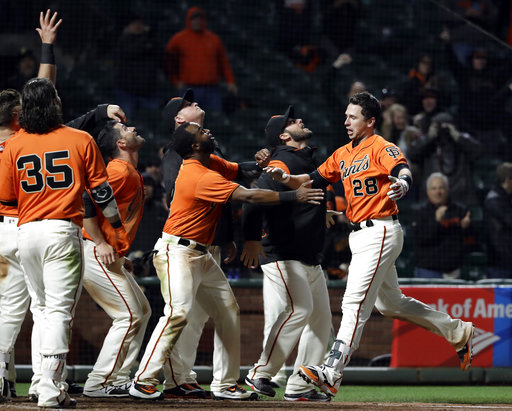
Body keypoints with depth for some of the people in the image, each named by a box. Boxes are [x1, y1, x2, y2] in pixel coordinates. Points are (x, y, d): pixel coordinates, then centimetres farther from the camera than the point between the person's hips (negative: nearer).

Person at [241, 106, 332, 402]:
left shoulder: (308, 160, 18)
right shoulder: (283, 163, -12)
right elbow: (257, 196, -25)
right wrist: (252, 238, -34)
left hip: (311, 260, 10)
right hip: (283, 255, -10)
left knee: (321, 316, 4)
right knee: (299, 309, -21)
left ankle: (300, 387, 5)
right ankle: (261, 374, -14)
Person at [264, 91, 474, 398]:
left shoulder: (381, 148, -10)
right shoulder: (342, 155, 16)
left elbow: (402, 168, -30)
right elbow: (313, 181, 16)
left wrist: (402, 183, -54)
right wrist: (285, 178, -3)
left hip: (381, 232, -10)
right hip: (360, 235, 10)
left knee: (355, 303, -17)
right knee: (390, 303, 20)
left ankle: (332, 374, -24)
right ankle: (458, 333, 35)